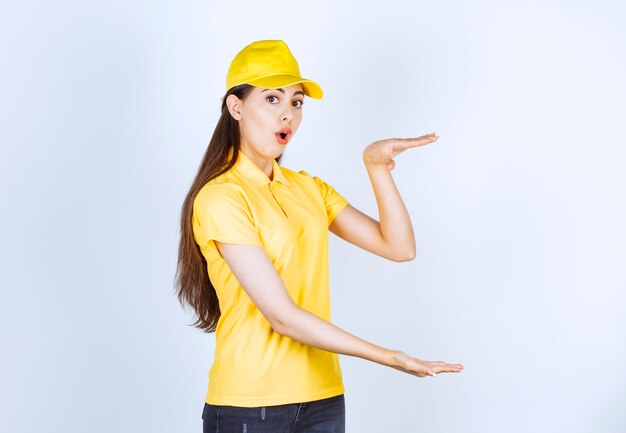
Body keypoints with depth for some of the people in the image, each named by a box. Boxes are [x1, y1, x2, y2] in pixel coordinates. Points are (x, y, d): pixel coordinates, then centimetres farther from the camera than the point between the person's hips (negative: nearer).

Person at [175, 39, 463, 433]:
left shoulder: (309, 188, 11)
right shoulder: (220, 198, -12)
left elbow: (399, 247, 4)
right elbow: (283, 317, -18)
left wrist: (377, 166, -8)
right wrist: (386, 356, -17)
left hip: (324, 397, 6)